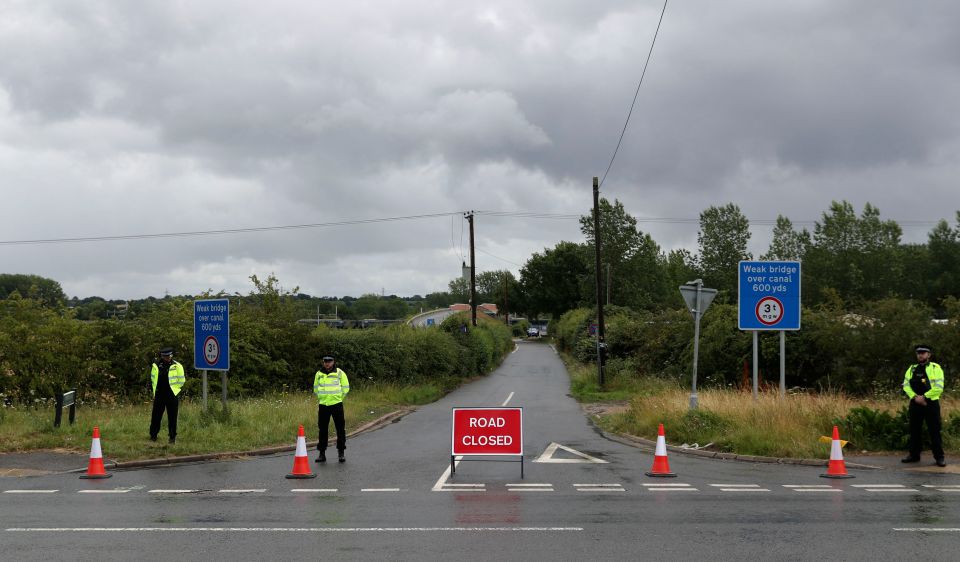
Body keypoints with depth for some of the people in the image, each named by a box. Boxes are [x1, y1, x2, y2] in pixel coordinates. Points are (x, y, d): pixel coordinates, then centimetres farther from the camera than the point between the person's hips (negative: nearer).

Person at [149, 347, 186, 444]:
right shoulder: (156, 365, 5)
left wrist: (175, 389, 5)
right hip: (159, 395, 3)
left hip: (172, 395, -3)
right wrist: (155, 391, 15)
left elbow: (182, 380, 2)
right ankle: (153, 436, 17)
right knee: (156, 416, 6)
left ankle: (172, 437, 9)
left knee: (172, 417, 1)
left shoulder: (176, 366, -5)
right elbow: (153, 378, 18)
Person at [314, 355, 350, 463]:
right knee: (323, 430, 5)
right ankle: (322, 453, 11)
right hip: (323, 405, 3)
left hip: (336, 404, -2)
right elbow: (316, 388, 20)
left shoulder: (339, 373, -1)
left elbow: (346, 387, 5)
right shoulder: (319, 374, 8)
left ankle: (341, 453, 8)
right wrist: (321, 398, 13)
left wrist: (338, 397, 5)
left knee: (340, 429, 0)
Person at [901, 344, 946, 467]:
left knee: (934, 431, -4)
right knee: (914, 430, 9)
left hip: (931, 404, -5)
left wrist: (924, 397, -15)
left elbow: (939, 387, -11)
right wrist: (915, 397, -11)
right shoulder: (912, 369, 12)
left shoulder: (935, 368, -2)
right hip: (915, 404, 5)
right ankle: (914, 455, 19)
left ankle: (939, 457, 2)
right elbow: (906, 385, 5)